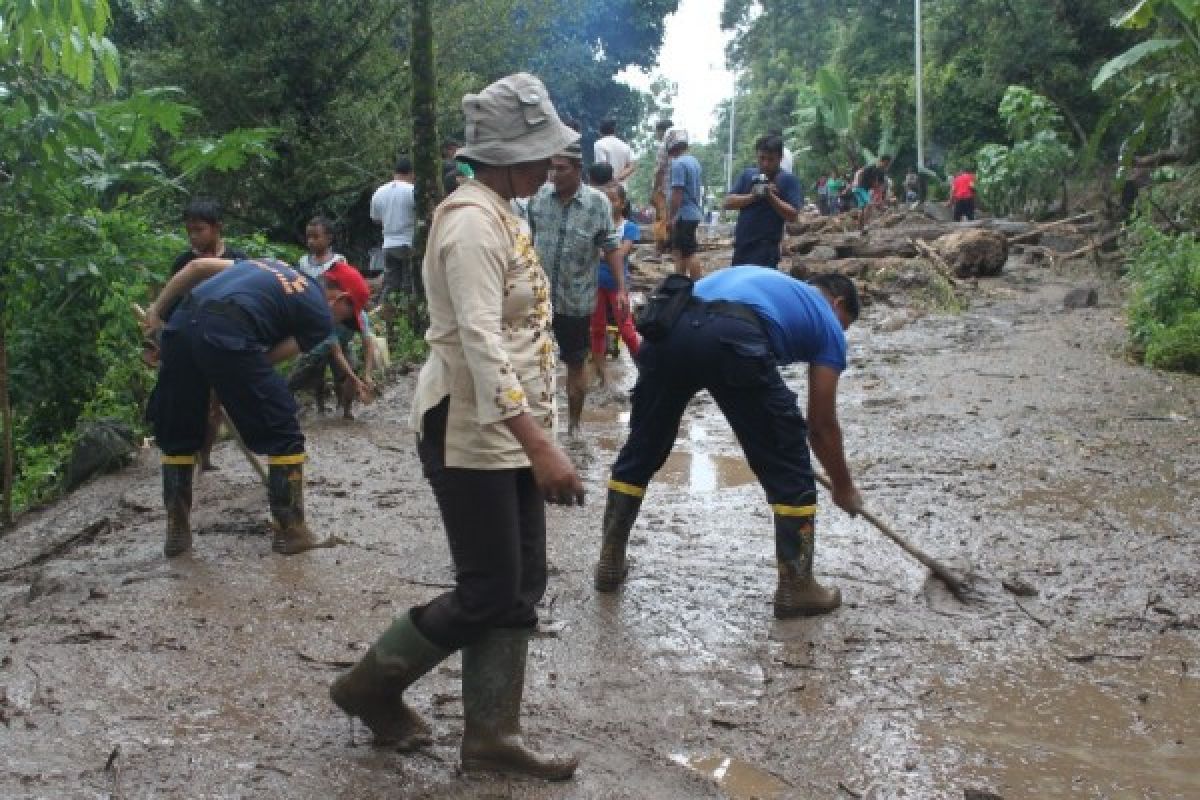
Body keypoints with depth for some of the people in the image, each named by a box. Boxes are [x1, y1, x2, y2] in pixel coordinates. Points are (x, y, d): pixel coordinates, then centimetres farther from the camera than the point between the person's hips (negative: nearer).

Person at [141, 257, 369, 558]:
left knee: (177, 436, 21)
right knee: (283, 434, 9)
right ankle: (290, 532, 15)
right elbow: (272, 356, 8)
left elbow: (198, 265, 26)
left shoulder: (273, 266, 33)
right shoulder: (321, 315, 14)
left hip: (181, 323, 7)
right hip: (227, 333, -7)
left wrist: (156, 310, 26)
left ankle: (176, 534, 26)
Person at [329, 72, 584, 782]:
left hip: (509, 432, 10)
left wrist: (536, 435, 21)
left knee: (520, 588, 11)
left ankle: (492, 735, 21)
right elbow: (481, 346, -28)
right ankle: (372, 684, 20)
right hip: (471, 433, -10)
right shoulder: (472, 224, -19)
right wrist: (540, 445, -34)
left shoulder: (500, 215, 12)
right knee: (488, 594, -1)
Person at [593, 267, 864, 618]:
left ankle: (610, 562, 35)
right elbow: (822, 424, 27)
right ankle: (796, 588, 22)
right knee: (789, 469, 14)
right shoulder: (827, 322, 27)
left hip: (668, 328, 5)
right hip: (732, 339, -5)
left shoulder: (762, 276, 43)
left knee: (641, 450, 24)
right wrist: (844, 488, 42)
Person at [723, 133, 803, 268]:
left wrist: (771, 196, -18)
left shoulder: (788, 180, -2)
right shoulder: (747, 174, 9)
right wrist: (752, 196, -13)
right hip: (742, 245, 5)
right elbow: (728, 203, 2)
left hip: (767, 247, -5)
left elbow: (793, 215, -9)